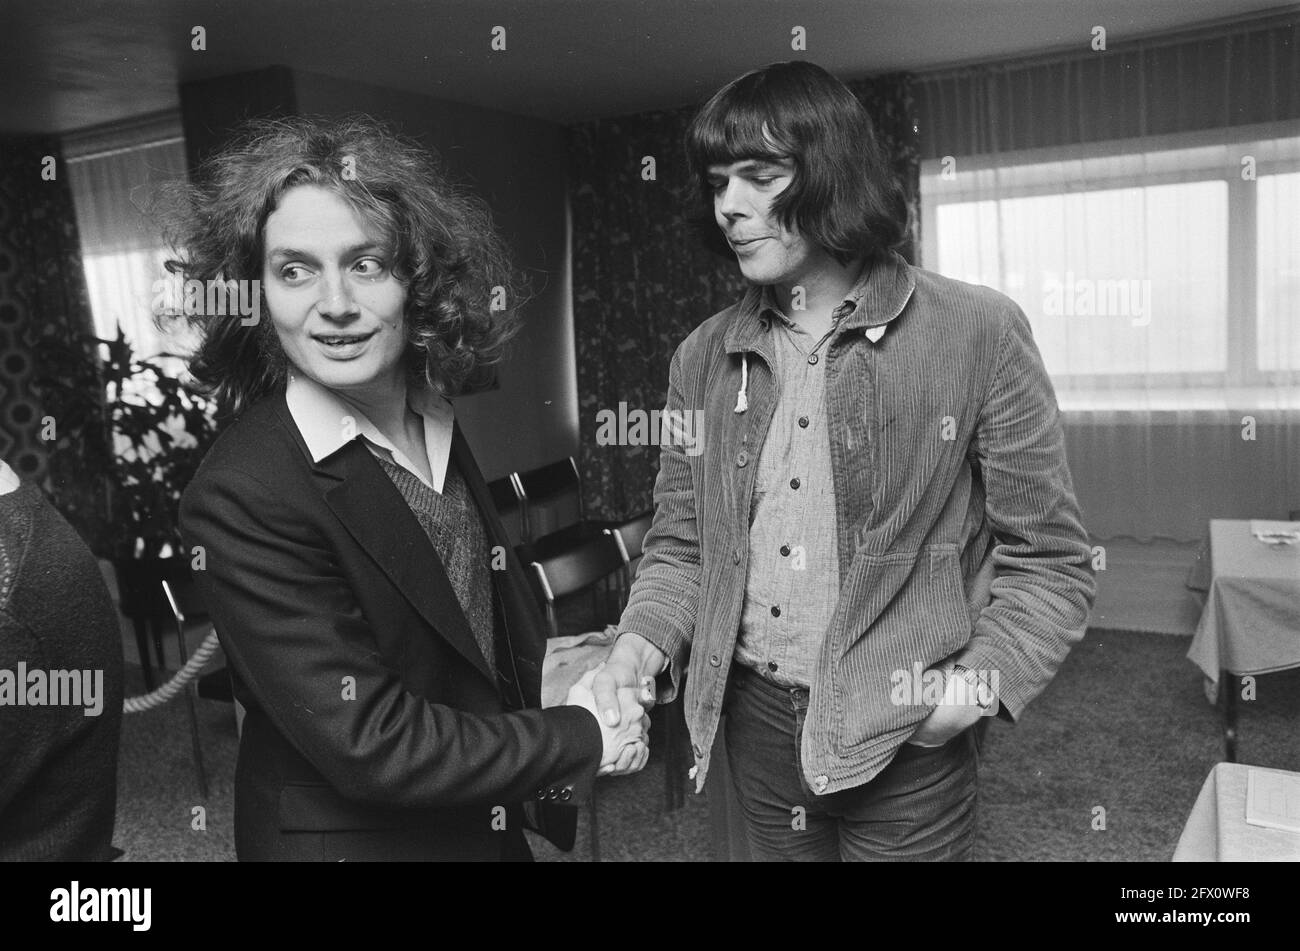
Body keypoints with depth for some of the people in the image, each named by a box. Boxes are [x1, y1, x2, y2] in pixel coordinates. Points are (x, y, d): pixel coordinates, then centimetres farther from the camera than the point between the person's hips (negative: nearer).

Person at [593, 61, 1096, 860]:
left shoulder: (979, 333, -11)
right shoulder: (704, 357, 1)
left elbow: (1048, 558, -6)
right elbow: (682, 541, 7)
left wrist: (982, 681, -18)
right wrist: (645, 639, -9)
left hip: (904, 739, -3)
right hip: (753, 718, 4)